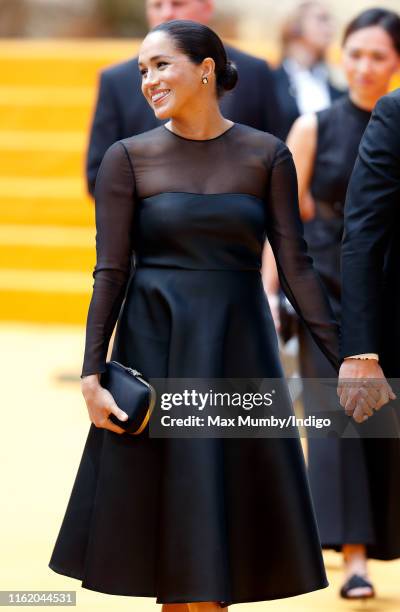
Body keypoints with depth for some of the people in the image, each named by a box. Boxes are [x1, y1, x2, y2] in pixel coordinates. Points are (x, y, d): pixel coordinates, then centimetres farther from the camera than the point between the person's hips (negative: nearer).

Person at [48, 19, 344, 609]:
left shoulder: (266, 154, 2)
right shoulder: (128, 157, -1)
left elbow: (295, 265, 1)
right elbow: (110, 272, -3)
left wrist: (345, 358, -3)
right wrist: (91, 376, -10)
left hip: (239, 348, 1)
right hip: (158, 350, -1)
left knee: (232, 514, 3)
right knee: (171, 510, 1)